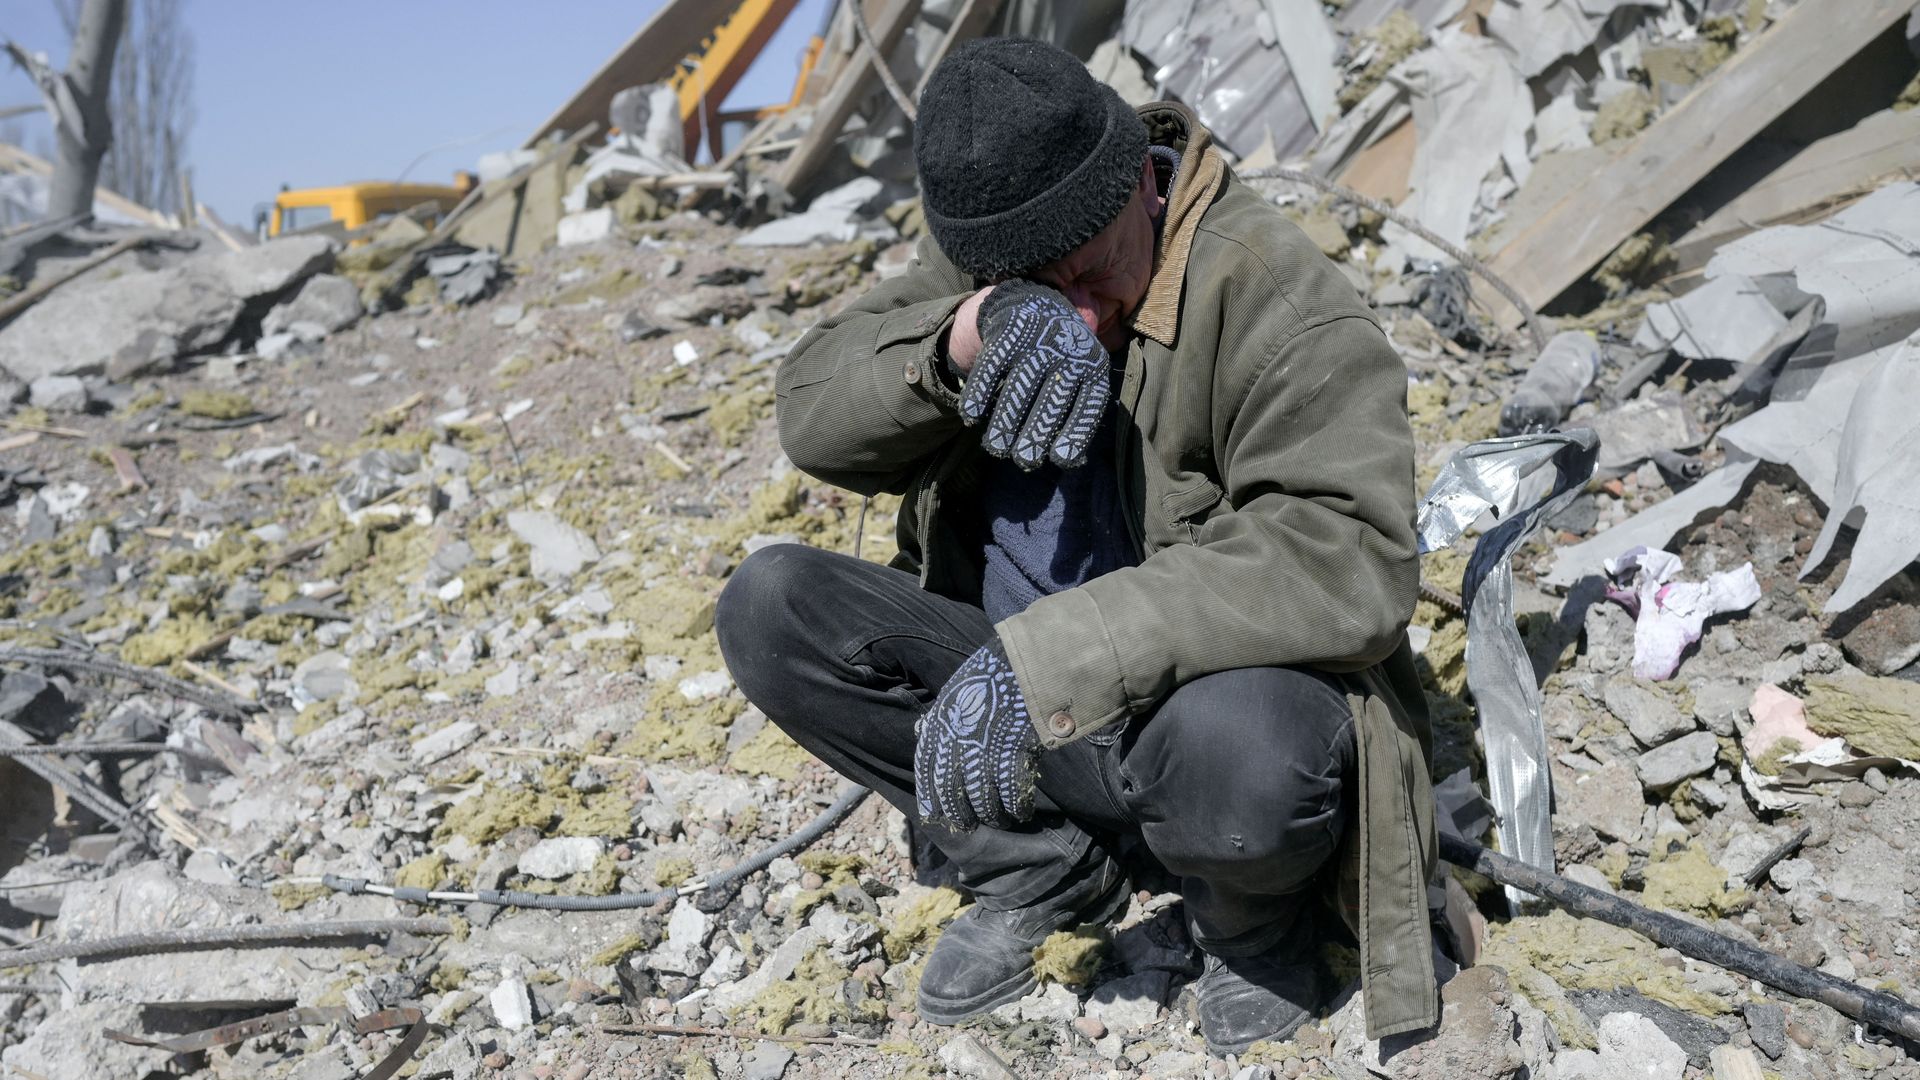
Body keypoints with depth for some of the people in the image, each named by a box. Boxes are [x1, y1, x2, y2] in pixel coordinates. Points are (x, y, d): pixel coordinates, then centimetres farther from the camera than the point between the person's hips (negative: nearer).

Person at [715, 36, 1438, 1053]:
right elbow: (811, 410, -12)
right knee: (766, 606, -12)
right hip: (1027, 697, 6)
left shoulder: (1270, 291, -21)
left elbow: (1350, 552, -33)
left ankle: (1255, 922, 0)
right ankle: (1038, 869, 2)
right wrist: (962, 335, -34)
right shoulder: (974, 256, -3)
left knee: (1240, 745, -41)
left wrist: (1051, 656, -41)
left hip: (1205, 693, -5)